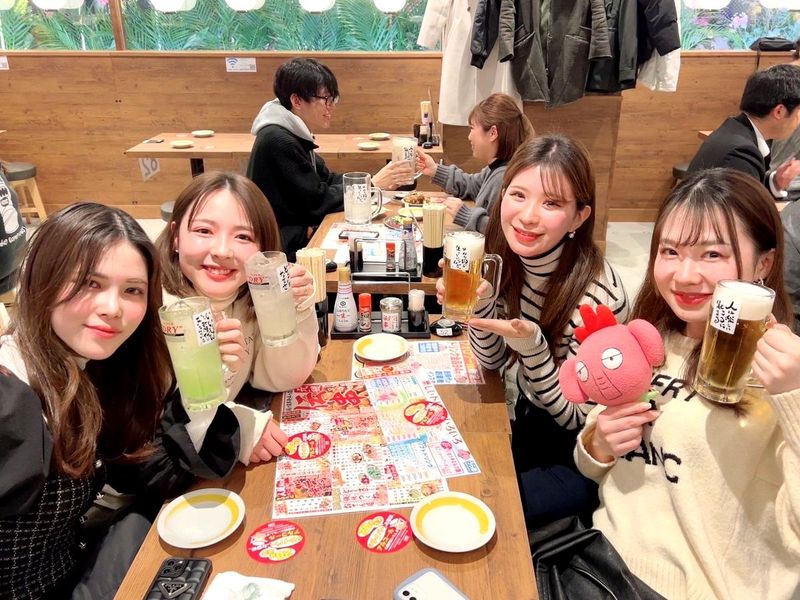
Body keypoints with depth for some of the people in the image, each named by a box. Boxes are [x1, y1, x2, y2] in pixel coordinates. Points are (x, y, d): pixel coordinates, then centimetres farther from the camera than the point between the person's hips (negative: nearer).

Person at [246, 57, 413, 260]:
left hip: (298, 232, 8)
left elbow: (327, 180, 10)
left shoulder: (293, 134, 7)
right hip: (281, 247, -8)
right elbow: (317, 202, -19)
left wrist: (381, 181, -4)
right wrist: (372, 185, -13)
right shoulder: (278, 141, -22)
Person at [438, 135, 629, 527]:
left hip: (581, 456, -5)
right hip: (528, 418, 5)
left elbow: (577, 418, -19)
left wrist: (531, 345, -35)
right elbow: (492, 361, -4)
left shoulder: (597, 296, -30)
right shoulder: (507, 261, -13)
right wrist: (478, 304, -23)